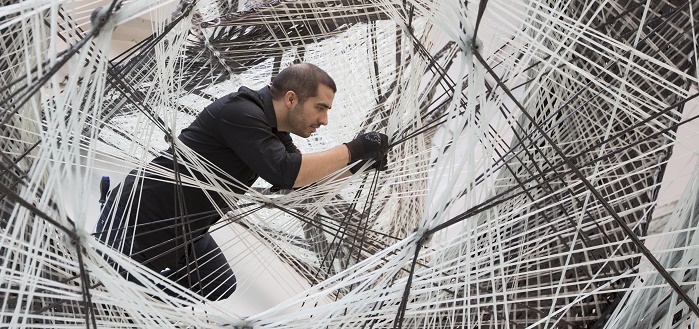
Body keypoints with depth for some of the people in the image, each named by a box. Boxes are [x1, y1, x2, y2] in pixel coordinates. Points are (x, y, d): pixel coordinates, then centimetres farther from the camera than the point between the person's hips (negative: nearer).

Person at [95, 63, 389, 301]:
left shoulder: (273, 132, 4)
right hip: (138, 220, -9)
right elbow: (286, 173, -32)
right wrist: (353, 150, -22)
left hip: (180, 229, 9)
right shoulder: (240, 112, -24)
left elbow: (305, 179, 8)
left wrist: (360, 162, -4)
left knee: (220, 287, 18)